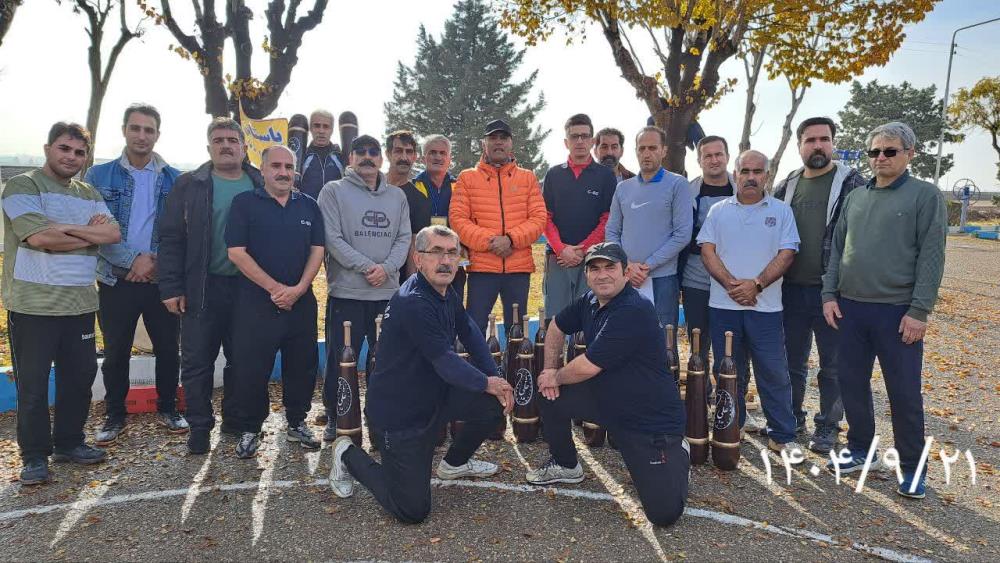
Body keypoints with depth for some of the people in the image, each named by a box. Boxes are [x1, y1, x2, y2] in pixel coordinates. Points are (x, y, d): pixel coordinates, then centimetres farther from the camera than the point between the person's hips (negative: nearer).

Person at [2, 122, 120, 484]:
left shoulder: (89, 194, 14)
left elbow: (113, 234, -2)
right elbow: (38, 237, -19)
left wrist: (63, 227, -14)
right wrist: (90, 233, -6)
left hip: (80, 304, 6)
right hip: (33, 305, -5)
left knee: (80, 376, 12)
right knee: (33, 382, 4)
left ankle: (69, 443, 27)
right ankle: (35, 456, 15)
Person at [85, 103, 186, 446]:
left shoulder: (174, 179, 4)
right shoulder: (99, 176, 2)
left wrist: (156, 260, -11)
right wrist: (134, 259, -14)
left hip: (163, 279, 1)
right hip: (116, 280, 0)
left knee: (168, 348, 7)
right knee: (116, 352, 9)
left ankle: (167, 409, 25)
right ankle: (114, 417, 25)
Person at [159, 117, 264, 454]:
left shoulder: (261, 187, 5)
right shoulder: (189, 186, 2)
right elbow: (171, 238, -1)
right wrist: (171, 288, -8)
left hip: (248, 287, 1)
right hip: (202, 288, -1)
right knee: (197, 360, 5)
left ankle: (235, 420, 27)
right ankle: (199, 426, 19)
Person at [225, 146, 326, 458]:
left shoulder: (309, 206, 10)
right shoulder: (245, 203, 0)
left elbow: (317, 250, 5)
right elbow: (236, 252, -8)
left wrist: (299, 289, -10)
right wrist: (274, 288, -13)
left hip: (301, 301, 3)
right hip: (256, 301, -3)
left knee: (302, 366, 9)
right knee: (251, 369, 2)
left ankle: (297, 423, 25)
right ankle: (250, 430, 19)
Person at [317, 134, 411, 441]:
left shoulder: (397, 196, 13)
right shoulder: (334, 191, 1)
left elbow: (404, 238, 7)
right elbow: (333, 239, -9)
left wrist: (387, 267, -11)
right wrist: (366, 267, -16)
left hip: (388, 293, 4)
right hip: (347, 292, -3)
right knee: (340, 362, 3)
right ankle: (335, 420, 19)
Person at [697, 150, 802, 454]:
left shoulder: (781, 211, 4)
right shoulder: (718, 210, 8)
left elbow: (786, 254, -3)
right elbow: (707, 251, 1)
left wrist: (756, 284, -16)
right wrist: (731, 284, -13)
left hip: (765, 306, -1)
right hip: (723, 305, 2)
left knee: (774, 372, 1)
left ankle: (782, 435, 12)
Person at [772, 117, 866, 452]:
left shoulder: (851, 183, -3)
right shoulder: (786, 186, 9)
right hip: (791, 289, 4)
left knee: (832, 364, 8)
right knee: (792, 359, 14)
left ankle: (828, 425, 22)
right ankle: (792, 417, 30)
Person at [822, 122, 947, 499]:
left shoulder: (926, 195, -2)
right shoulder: (855, 198, 12)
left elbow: (931, 256, -8)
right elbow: (837, 249, 13)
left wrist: (919, 310, -14)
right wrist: (830, 295, 4)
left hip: (898, 311, -5)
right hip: (850, 307, 5)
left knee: (904, 393, 3)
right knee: (851, 382, 11)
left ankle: (913, 468, 19)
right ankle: (862, 451, 28)